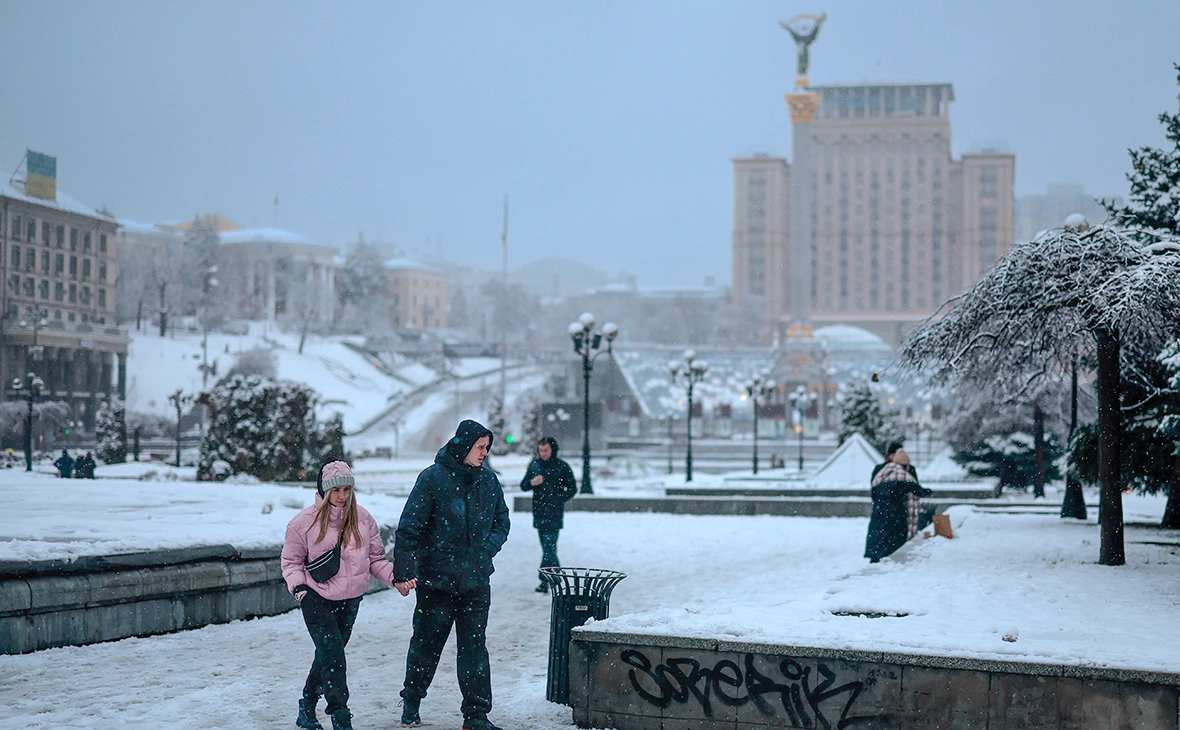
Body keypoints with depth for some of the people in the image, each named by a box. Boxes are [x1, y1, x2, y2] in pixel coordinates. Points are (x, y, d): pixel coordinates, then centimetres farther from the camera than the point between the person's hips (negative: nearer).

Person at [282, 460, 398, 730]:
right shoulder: (304, 522, -6)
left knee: (328, 656, 13)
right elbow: (291, 561, 4)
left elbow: (376, 559, 11)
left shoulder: (363, 520, 2)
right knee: (333, 656, -14)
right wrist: (298, 586, -13)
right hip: (316, 600, -4)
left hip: (350, 601, 4)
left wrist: (396, 577, -5)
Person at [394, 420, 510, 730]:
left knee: (474, 647, 3)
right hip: (436, 579, -3)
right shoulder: (433, 478, -9)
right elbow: (409, 528, -10)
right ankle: (410, 704, 31)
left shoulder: (488, 481, 6)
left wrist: (488, 547, -1)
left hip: (476, 581, 3)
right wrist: (403, 572, -15)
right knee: (426, 644, 9)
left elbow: (502, 521, 18)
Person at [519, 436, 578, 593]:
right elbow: (523, 486, 11)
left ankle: (545, 579, -15)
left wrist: (559, 501, -10)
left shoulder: (562, 466, -2)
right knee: (547, 547, 10)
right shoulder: (534, 464, 9)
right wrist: (532, 483, -11)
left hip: (554, 514, -5)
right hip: (539, 512, 5)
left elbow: (572, 489, 3)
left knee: (549, 546, -14)